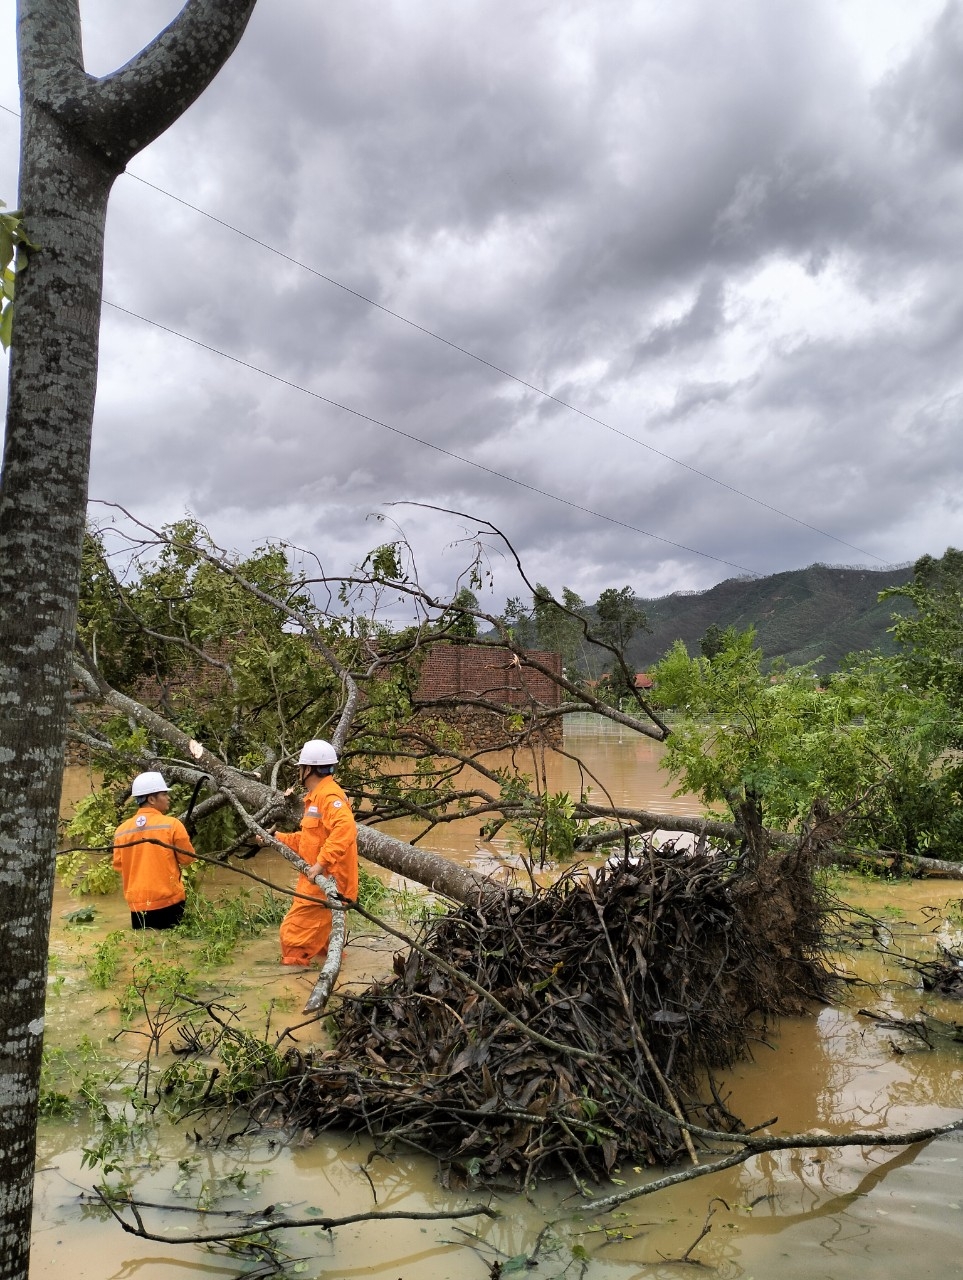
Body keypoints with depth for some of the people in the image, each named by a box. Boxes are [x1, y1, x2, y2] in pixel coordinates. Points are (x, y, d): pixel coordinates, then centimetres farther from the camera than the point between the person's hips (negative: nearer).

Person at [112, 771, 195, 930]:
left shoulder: (122, 829, 1)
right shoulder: (171, 824, -11)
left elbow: (118, 865, 10)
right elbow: (187, 858, -3)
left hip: (137, 902, 4)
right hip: (168, 900, -4)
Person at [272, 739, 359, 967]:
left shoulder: (329, 796, -18)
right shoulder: (316, 796, 18)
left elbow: (344, 830, -33)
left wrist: (321, 863, -33)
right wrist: (278, 838, 22)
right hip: (317, 879, 10)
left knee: (294, 932, -6)